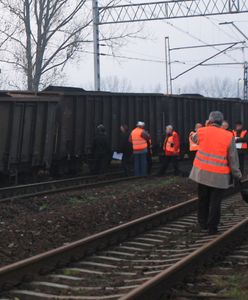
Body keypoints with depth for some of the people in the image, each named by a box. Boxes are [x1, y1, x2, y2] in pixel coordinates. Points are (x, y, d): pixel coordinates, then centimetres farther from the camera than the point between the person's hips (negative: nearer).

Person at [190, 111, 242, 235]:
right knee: (215, 202, 5)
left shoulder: (202, 131, -3)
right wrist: (237, 174, 4)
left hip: (202, 172, 3)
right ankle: (212, 227, 9)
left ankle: (203, 223, 28)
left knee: (203, 199, 17)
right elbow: (233, 158, -6)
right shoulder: (229, 136, -8)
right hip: (219, 175, -2)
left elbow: (194, 138, 21)